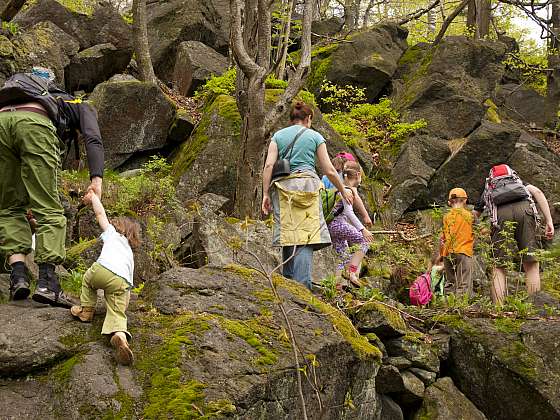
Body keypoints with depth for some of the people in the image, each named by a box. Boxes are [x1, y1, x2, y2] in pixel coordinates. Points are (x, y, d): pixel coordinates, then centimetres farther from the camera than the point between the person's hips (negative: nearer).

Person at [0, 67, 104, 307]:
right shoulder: (83, 109, 33)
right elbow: (93, 140, 8)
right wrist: (96, 179, -3)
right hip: (33, 124, -5)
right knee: (48, 209, -1)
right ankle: (47, 282, -10)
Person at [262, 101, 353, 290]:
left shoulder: (278, 136, 14)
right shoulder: (314, 136, 11)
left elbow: (269, 165, 1)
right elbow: (329, 170, 9)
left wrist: (266, 194, 2)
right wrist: (343, 191, 22)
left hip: (283, 187, 2)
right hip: (308, 186, -2)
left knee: (289, 235, 6)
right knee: (306, 238, -8)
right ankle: (302, 286, -18)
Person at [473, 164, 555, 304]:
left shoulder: (487, 191, 39)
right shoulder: (518, 182, 37)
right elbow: (537, 192, 17)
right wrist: (549, 221, 10)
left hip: (501, 214, 0)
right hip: (524, 208, 0)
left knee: (498, 267, 5)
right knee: (531, 264, 6)